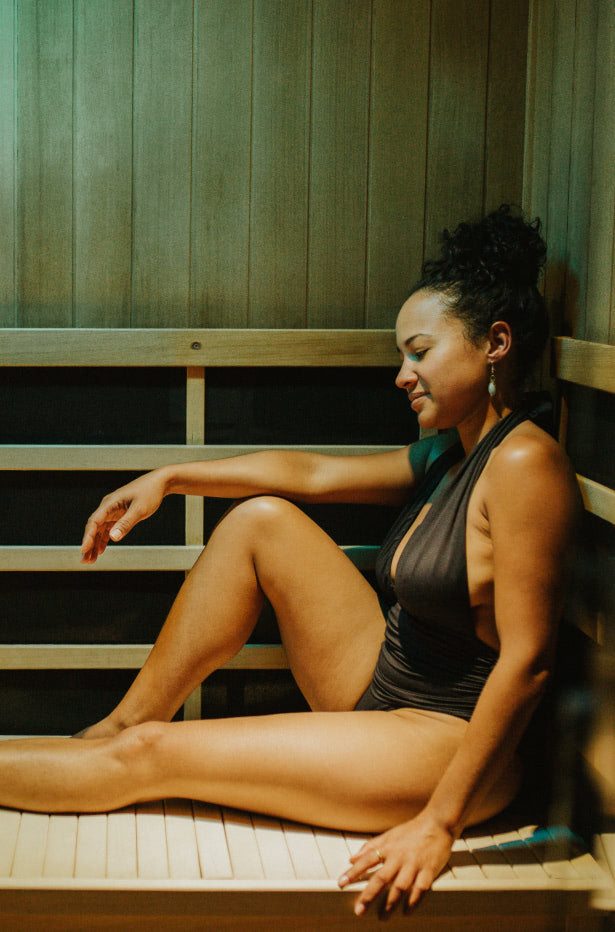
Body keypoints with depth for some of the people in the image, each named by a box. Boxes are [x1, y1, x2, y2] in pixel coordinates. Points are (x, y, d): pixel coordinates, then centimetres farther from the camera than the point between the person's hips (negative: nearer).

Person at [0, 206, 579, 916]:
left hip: (452, 745, -9)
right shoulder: (448, 454, 8)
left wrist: (438, 824, -27)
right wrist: (168, 480, 11)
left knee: (150, 755, -9)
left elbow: (527, 660, -26)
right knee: (261, 518, 1)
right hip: (382, 689, 9)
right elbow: (311, 471, 15)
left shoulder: (524, 461, -21)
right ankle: (118, 725, 7)